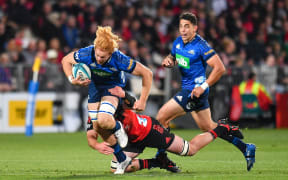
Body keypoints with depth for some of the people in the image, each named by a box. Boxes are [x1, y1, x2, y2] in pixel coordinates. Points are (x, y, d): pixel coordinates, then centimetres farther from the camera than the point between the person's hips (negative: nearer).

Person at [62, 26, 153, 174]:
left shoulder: (119, 60, -35)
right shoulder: (87, 54, -28)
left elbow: (147, 74, -25)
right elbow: (66, 60, -7)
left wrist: (142, 101, -20)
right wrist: (72, 79, -23)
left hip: (113, 87, -4)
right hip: (95, 85, 4)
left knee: (103, 120, -30)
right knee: (97, 127, 1)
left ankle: (118, 128, 7)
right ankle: (122, 160, 18)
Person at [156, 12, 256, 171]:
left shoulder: (201, 46, -18)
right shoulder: (178, 42, 6)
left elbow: (220, 68, -20)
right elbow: (172, 57, 24)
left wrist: (203, 86, -26)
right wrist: (168, 61, -2)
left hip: (195, 90, -9)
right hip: (186, 89, 9)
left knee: (161, 117, -12)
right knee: (208, 127, 17)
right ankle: (245, 148, 23)